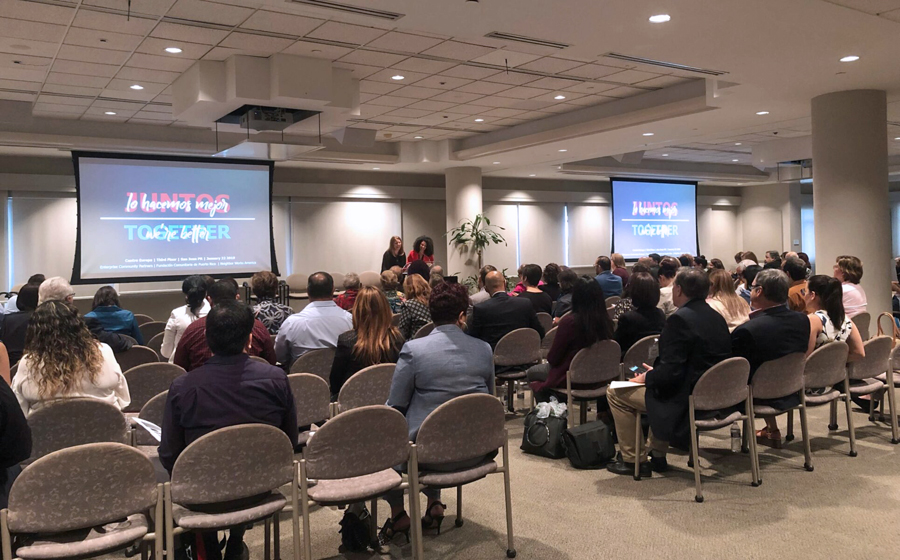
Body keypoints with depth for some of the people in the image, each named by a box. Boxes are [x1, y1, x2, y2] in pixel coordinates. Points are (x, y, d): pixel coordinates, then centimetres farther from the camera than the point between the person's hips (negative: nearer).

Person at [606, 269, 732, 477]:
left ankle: (634, 460, 12)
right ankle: (657, 456, 36)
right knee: (655, 384, 36)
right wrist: (655, 372, 17)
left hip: (687, 401, -9)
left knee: (615, 393, 3)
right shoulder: (717, 318, 5)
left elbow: (670, 372, -25)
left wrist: (647, 378, -3)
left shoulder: (680, 319, -22)